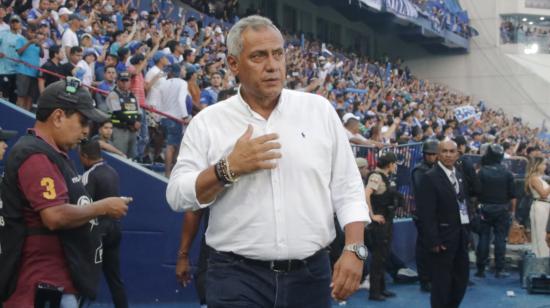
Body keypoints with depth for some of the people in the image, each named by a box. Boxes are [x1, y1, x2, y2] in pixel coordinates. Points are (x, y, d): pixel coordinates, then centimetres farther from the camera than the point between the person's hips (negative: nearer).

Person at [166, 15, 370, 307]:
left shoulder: (319, 110, 6)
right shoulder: (207, 122, 1)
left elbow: (348, 190, 6)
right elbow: (177, 195, -3)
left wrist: (354, 249, -5)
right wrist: (228, 168, -16)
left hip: (311, 274, 2)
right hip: (237, 276, -2)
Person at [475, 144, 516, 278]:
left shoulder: (481, 172, -8)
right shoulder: (507, 173, -4)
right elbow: (512, 195, -2)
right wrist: (512, 211, 7)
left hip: (485, 209, 0)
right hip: (502, 210, 0)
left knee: (483, 238, 5)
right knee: (500, 239, 3)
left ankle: (481, 269, 7)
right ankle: (499, 270, 3)